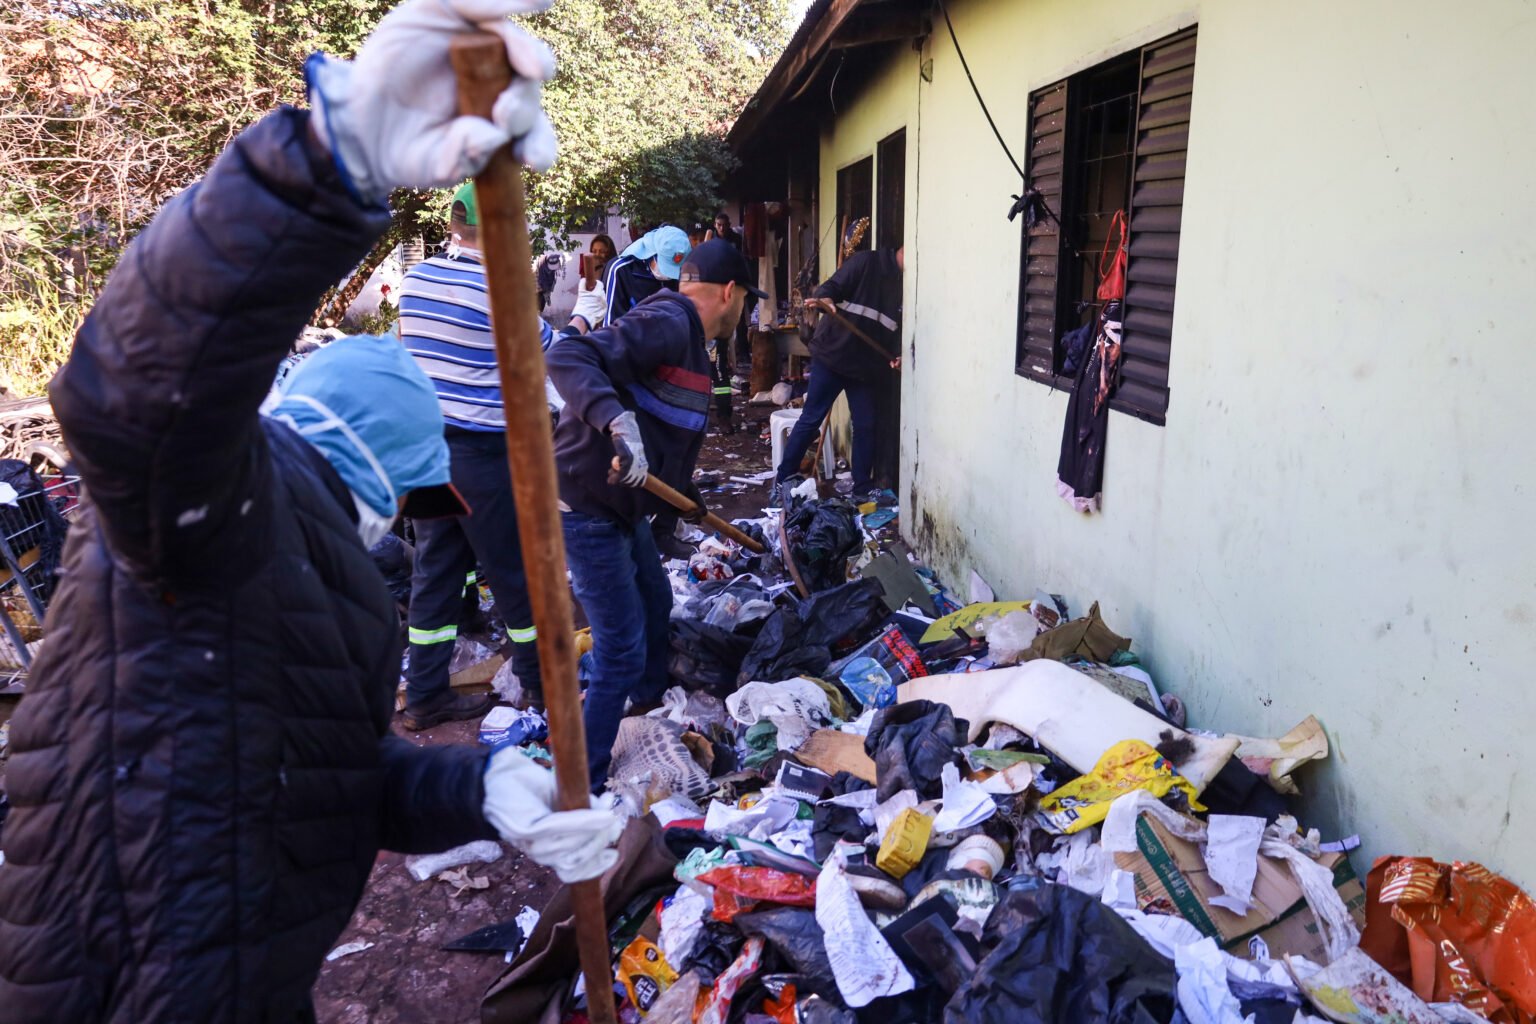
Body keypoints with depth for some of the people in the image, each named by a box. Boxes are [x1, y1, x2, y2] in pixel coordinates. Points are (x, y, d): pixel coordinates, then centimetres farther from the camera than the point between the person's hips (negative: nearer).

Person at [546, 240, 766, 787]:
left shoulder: (688, 341, 14)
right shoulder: (666, 324, -18)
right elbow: (568, 357, -30)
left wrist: (694, 502, 35)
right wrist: (616, 422, -44)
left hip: (623, 508, 11)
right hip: (588, 510, -11)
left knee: (656, 606, 28)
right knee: (623, 653, -6)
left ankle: (651, 710, 53)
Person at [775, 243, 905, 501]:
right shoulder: (866, 262, -6)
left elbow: (902, 327, 11)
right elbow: (834, 285, -12)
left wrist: (898, 354, -8)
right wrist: (824, 299, -34)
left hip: (868, 365, 5)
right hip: (832, 355, -5)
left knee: (867, 426, 8)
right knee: (811, 419, -1)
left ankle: (863, 488, 19)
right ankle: (784, 478, 9)